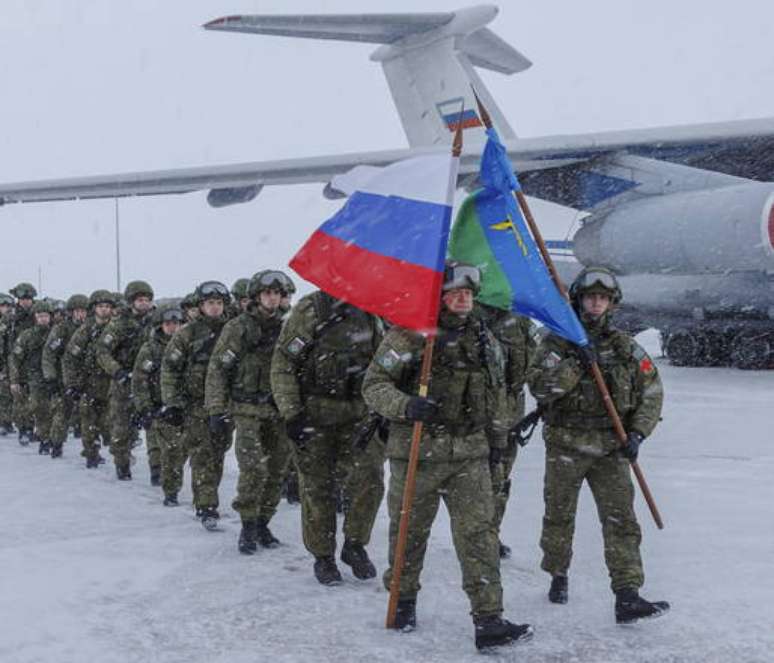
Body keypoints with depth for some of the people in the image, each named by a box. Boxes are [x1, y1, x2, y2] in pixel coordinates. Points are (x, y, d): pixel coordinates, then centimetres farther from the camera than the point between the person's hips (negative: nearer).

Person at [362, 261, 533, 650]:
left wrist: (497, 438, 22)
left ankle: (488, 620, -4)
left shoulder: (483, 338, 9)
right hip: (416, 453, -3)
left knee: (479, 534, -4)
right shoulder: (408, 335, -8)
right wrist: (406, 406, -25)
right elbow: (374, 386, -8)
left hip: (470, 455, 3)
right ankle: (403, 601, 32)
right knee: (410, 531, 10)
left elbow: (497, 392, 22)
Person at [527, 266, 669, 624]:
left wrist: (637, 434, -1)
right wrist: (576, 363, -22)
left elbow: (651, 392, 10)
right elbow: (539, 388, -14)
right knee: (559, 516, 10)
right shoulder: (557, 342, 0)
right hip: (566, 445, -1)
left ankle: (627, 596, -7)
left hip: (610, 448, 1)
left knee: (621, 520, -6)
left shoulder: (626, 347, 7)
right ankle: (558, 577, 32)